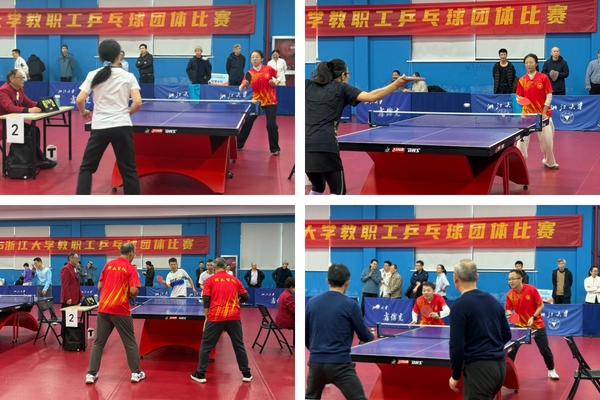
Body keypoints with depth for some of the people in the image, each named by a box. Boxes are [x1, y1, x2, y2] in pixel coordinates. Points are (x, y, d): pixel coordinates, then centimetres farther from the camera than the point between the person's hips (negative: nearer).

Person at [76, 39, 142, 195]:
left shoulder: (93, 75, 1)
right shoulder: (128, 76, 1)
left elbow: (79, 100, -6)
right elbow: (138, 102, -9)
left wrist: (84, 113, 14)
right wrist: (127, 113, 11)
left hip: (100, 127, 0)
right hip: (122, 126, 0)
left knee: (86, 168, 11)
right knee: (129, 169, 9)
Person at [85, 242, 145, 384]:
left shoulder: (108, 265, 8)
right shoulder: (131, 269, -6)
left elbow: (99, 286, 11)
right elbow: (133, 291, -14)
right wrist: (132, 296, 7)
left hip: (103, 308, 4)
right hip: (120, 310, -4)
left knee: (98, 342, 10)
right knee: (130, 342, 10)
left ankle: (91, 374, 6)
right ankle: (136, 373, 15)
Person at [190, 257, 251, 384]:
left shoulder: (210, 280, 3)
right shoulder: (235, 280, 11)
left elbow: (206, 300, -2)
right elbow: (246, 297, 14)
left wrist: (207, 318, 4)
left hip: (216, 317, -2)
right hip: (234, 317, 2)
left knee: (206, 345, 9)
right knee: (239, 346, 13)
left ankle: (200, 374, 7)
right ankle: (246, 374, 16)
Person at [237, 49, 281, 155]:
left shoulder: (268, 69, -6)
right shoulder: (249, 73, -5)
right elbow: (241, 88, -7)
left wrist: (276, 82, -10)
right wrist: (244, 85, -28)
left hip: (270, 101, -1)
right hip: (256, 101, 2)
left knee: (271, 124, -8)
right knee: (247, 122, 1)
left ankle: (275, 149, 7)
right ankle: (238, 144, 17)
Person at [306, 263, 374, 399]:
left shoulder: (312, 302, 4)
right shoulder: (350, 305, -7)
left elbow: (305, 335, 13)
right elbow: (364, 337, 2)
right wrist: (372, 336, 26)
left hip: (315, 362, 5)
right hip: (340, 363, -5)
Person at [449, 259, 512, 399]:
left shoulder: (460, 305, -10)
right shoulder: (493, 301, 12)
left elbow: (456, 345, -14)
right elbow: (507, 335, 18)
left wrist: (455, 375, -4)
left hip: (479, 368, -7)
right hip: (500, 365, 8)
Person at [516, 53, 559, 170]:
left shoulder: (544, 78, -4)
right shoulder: (522, 80, 0)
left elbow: (549, 96, -4)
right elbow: (518, 97, 3)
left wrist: (543, 113, -9)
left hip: (543, 114, 0)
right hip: (527, 113, 0)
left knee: (547, 139, 7)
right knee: (522, 139, -9)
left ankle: (549, 162, 27)